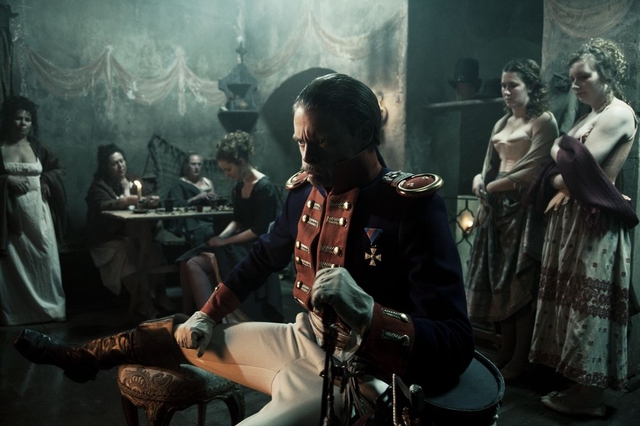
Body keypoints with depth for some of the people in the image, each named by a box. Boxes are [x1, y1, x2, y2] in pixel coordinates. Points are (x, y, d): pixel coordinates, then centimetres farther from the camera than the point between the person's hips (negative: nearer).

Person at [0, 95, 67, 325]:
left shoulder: (37, 148, 8)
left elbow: (59, 169, 16)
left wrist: (44, 180, -1)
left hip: (38, 214, 2)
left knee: (45, 260, 6)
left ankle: (49, 308, 20)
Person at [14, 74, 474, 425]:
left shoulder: (414, 206, -24)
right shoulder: (308, 190, -3)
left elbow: (456, 346, -28)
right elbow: (264, 256, 16)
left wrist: (365, 311, -44)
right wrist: (207, 316, 16)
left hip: (356, 371, -6)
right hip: (302, 339, 7)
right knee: (182, 333, 16)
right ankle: (77, 356, 44)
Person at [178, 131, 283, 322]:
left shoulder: (264, 187, -14)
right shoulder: (238, 187, 11)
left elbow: (259, 230, -17)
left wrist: (225, 241, -14)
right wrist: (220, 237, -2)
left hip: (255, 250, -8)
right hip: (239, 246, 8)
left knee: (195, 265, -21)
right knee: (190, 264, -13)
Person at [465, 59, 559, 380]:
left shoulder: (543, 121, -5)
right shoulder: (502, 123, 18)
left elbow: (531, 170, -14)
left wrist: (491, 186, -6)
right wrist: (479, 181, -4)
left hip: (523, 208, -7)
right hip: (496, 209, 7)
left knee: (520, 281, -3)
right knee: (498, 278, 8)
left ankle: (520, 358, 8)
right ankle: (505, 349, 19)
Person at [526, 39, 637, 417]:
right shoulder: (589, 117, 20)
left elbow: (580, 165, -18)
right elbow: (558, 175, 15)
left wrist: (559, 150, 1)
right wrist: (561, 183, -6)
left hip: (595, 222, -9)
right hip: (571, 219, 9)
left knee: (590, 302, -5)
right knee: (573, 298, 9)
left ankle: (591, 393, 5)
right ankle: (578, 384, 18)